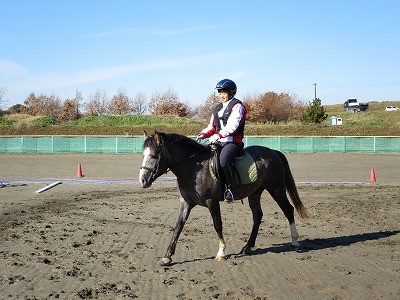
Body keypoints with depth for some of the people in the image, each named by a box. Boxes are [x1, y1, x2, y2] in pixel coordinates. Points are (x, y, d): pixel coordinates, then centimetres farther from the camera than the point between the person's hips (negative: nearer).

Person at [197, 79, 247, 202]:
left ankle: (230, 188, -22)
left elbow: (232, 126, -16)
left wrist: (219, 135, -28)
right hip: (217, 141, 8)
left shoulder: (237, 106, -2)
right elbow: (212, 126, 22)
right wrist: (203, 134, 0)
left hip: (233, 141, -8)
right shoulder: (217, 109, 22)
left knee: (224, 160, -34)